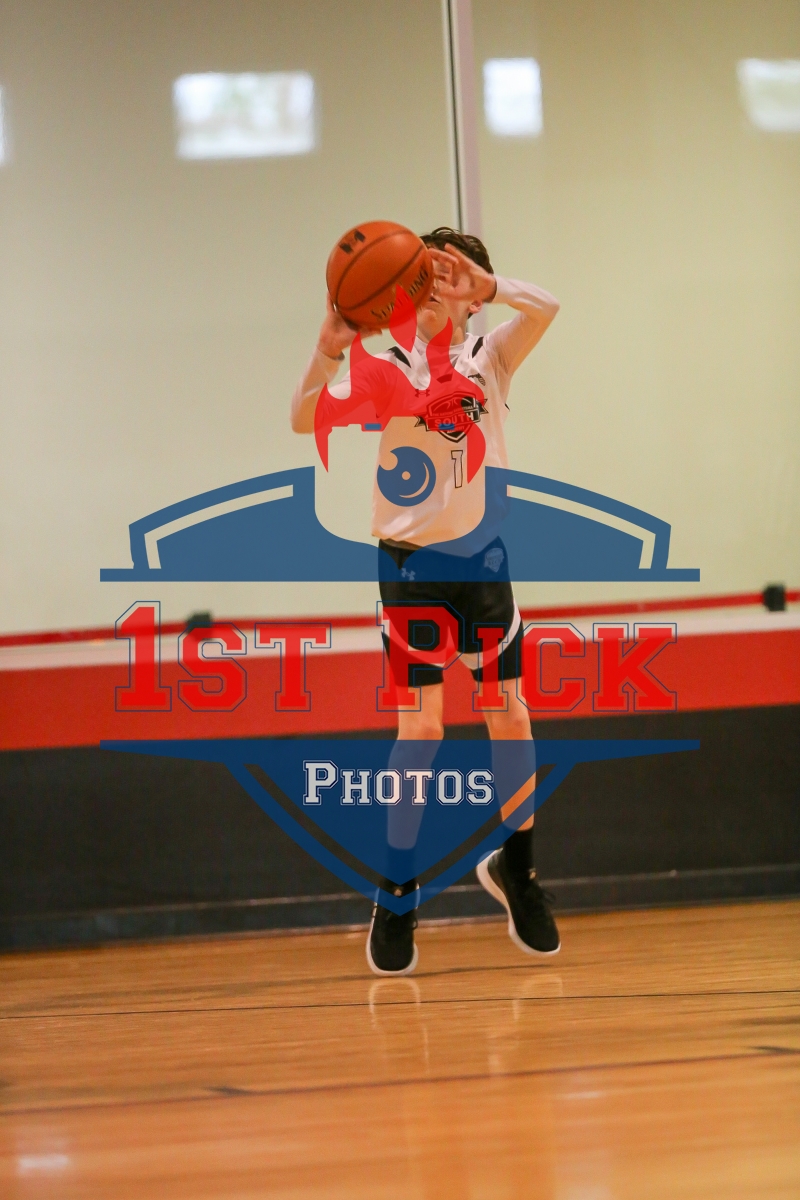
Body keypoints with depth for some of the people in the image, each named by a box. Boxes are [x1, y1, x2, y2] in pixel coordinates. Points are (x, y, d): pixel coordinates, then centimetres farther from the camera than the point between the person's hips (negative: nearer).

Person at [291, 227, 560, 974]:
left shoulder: (490, 359, 4)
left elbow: (545, 308, -15)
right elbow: (304, 420, -16)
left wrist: (483, 284, -30)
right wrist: (328, 351, -32)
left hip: (482, 558, 3)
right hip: (413, 562, -2)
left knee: (511, 720, 3)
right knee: (421, 729, -9)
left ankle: (514, 868, 24)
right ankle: (396, 898, 1)